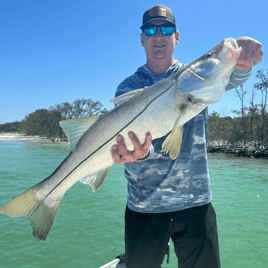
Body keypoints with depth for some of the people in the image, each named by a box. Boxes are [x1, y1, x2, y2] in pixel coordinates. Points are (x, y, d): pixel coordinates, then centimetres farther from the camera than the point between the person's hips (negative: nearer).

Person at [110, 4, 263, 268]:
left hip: (196, 204, 1)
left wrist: (242, 60, -41)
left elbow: (230, 78, -17)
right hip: (144, 207, 0)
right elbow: (127, 136, -12)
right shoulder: (128, 88, 1)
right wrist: (140, 152, -35)